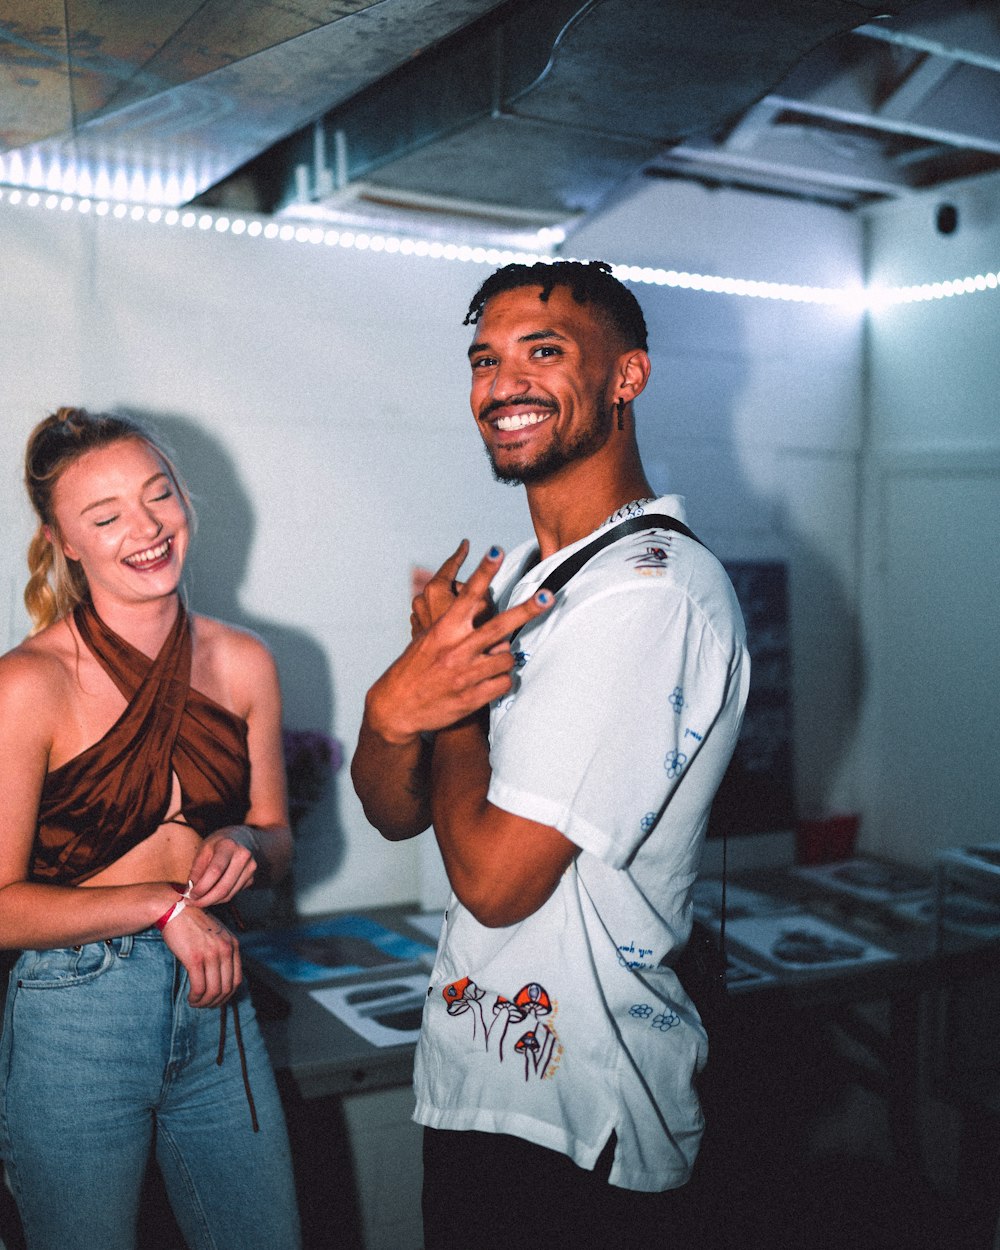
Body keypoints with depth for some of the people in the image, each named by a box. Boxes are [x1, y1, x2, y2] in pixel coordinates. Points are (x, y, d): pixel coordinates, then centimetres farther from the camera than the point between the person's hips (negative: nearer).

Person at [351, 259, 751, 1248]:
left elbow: (495, 878, -24)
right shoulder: (513, 582, 7)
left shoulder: (648, 592, -23)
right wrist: (391, 710, -18)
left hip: (583, 1124, -8)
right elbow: (396, 812, 3)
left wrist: (456, 695, -9)